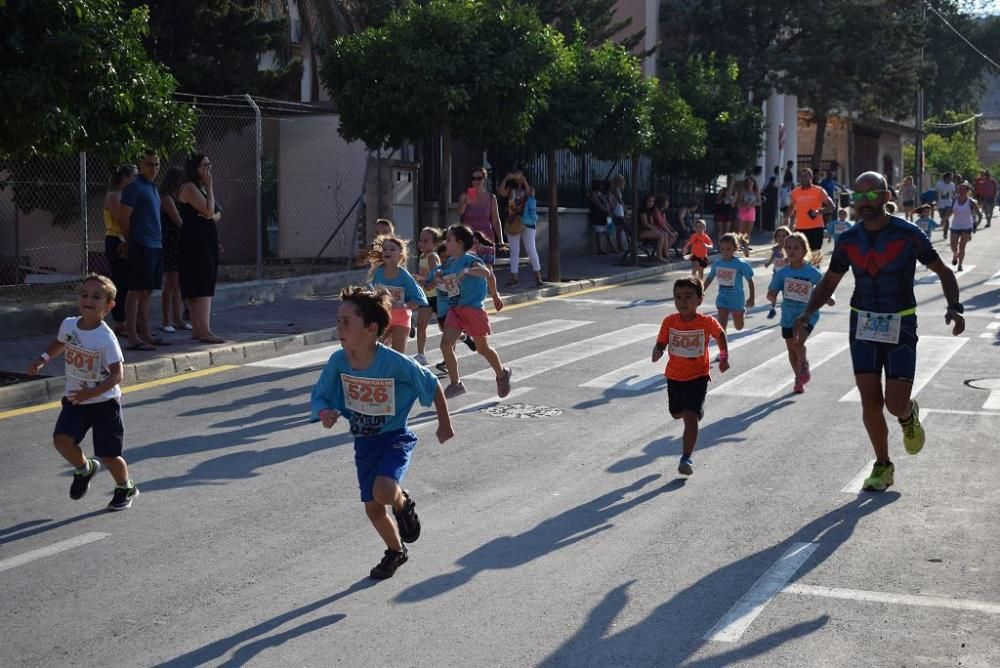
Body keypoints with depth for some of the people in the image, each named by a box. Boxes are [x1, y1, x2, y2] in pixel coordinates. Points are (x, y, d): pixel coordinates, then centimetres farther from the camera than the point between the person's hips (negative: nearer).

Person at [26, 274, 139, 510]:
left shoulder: (106, 338, -21)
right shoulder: (68, 325, -4)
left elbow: (116, 375, -23)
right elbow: (60, 343, 21)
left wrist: (92, 393, -34)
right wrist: (42, 360, 8)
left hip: (104, 401, -5)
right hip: (75, 399, 5)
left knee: (109, 456, 0)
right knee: (61, 439, -16)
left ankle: (126, 488, 31)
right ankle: (84, 469, 16)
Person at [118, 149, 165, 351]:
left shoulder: (152, 188, 19)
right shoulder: (134, 187, -8)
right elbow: (123, 219, -12)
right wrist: (131, 241, -3)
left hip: (155, 245, 9)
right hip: (141, 246, -9)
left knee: (147, 291, 11)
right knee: (136, 291, -8)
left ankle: (146, 334, 16)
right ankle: (133, 338, -8)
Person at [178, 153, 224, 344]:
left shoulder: (201, 188, 20)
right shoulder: (189, 188, -10)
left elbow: (217, 214, 17)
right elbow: (208, 209, -19)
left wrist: (212, 215, -7)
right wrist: (209, 187, -9)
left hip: (207, 242, 10)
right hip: (194, 243, -10)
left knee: (196, 289, 10)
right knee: (202, 287, -15)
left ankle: (197, 329, 13)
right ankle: (204, 330, -19)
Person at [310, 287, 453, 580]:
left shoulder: (395, 363, -26)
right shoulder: (338, 361, -14)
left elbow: (432, 386, -11)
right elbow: (319, 397, -2)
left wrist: (444, 423, -1)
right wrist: (325, 413, -26)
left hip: (395, 437, -5)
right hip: (364, 442, 5)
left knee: (383, 491, -28)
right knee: (372, 508, 10)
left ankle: (404, 504, 9)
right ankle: (396, 551, 39)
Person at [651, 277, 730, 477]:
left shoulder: (707, 322, -15)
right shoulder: (669, 322, -11)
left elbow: (720, 334, 6)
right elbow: (661, 344, -4)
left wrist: (724, 357, 0)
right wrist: (657, 353, -26)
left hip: (698, 376, -4)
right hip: (674, 376, 4)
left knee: (690, 417, -15)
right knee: (677, 414, 22)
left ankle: (686, 458, -9)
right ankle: (696, 410, 58)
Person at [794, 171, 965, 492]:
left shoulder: (907, 234, -10)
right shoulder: (848, 240, -1)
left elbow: (943, 271, -3)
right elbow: (829, 282, 10)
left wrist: (954, 306, -19)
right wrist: (807, 313, -5)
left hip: (900, 325, -3)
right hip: (863, 324, 3)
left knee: (896, 404, -8)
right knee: (870, 401, 1)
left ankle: (909, 415, 30)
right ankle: (883, 466, 18)